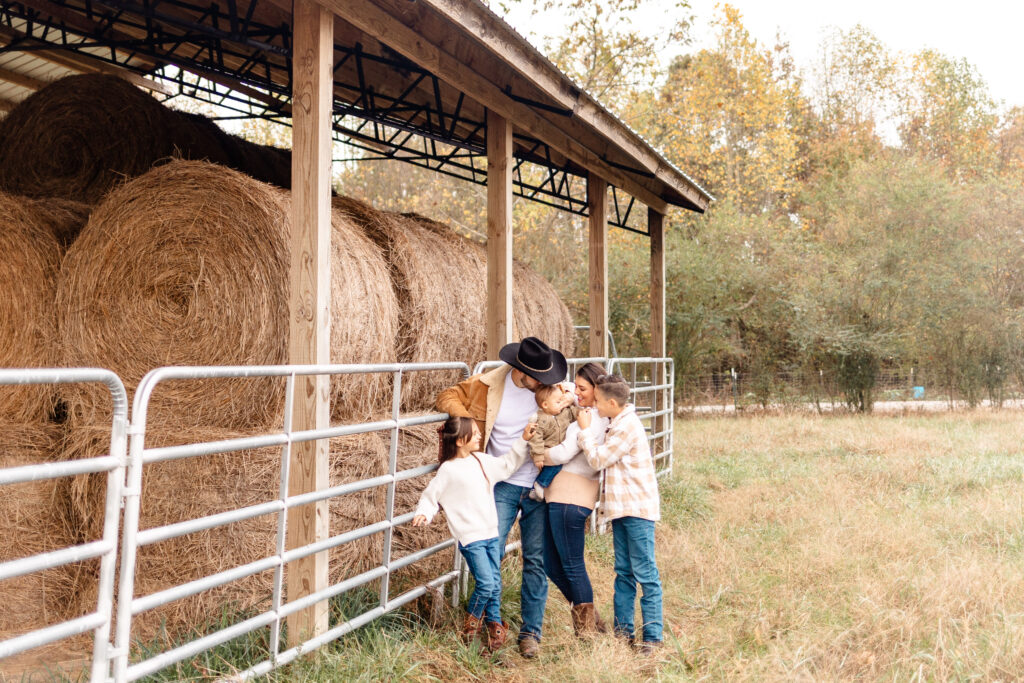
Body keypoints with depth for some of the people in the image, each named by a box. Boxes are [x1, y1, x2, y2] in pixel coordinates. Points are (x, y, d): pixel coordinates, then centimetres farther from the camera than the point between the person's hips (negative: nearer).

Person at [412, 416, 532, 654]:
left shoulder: (482, 460, 10)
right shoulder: (448, 470, -8)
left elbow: (508, 463, 22)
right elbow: (430, 496, -2)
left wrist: (524, 442, 17)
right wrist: (423, 514, -19)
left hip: (491, 534, 6)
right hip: (470, 538, -6)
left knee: (495, 584, 8)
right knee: (485, 583, -12)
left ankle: (495, 626, 23)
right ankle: (470, 623, 12)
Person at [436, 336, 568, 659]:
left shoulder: (547, 387, -2)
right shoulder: (488, 385, -6)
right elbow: (448, 397, 4)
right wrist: (468, 420, -14)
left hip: (539, 487, 1)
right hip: (502, 485, -1)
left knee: (536, 560, 4)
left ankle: (531, 632, 14)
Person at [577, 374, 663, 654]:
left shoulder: (627, 426, -18)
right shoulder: (618, 423, 13)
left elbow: (598, 459, -16)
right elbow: (604, 459, 22)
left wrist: (585, 430, -5)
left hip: (637, 509, -10)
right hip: (621, 508, 10)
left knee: (645, 574, -4)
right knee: (623, 573, 13)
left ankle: (652, 637, 2)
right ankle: (623, 631, 21)